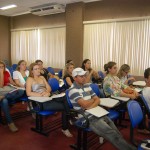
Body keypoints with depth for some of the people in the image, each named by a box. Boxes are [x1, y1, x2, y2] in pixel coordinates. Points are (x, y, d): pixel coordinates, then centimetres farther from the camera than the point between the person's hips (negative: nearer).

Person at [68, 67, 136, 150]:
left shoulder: (87, 86, 12)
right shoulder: (73, 90, -11)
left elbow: (98, 100, 12)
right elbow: (85, 104, -20)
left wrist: (91, 106, -10)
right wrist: (93, 99, 1)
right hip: (88, 118, -7)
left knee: (116, 132, -4)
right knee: (111, 133, -17)